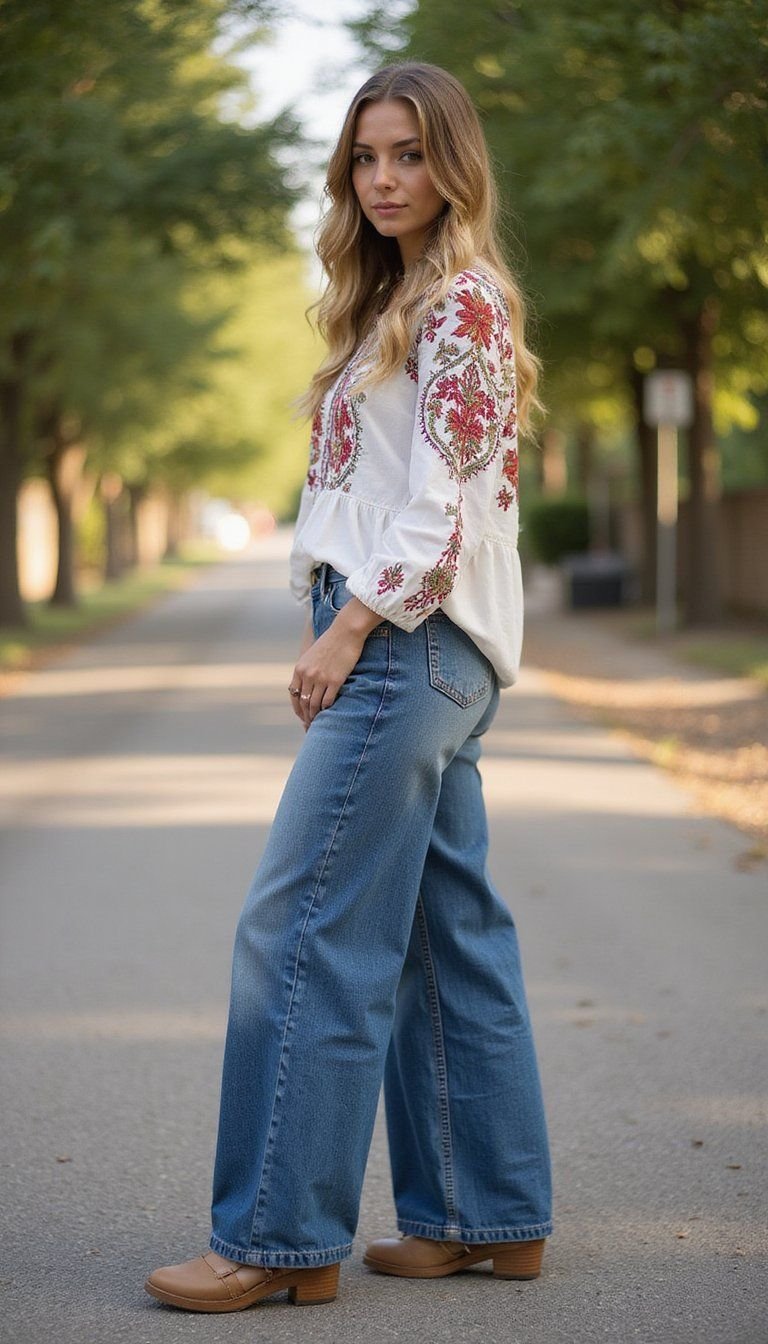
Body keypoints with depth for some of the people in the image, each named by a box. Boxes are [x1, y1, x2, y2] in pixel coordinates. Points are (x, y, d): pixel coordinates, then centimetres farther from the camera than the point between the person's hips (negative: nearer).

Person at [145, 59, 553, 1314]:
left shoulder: (463, 301, -9)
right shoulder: (398, 304, 20)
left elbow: (444, 503, -16)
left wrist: (349, 631, -17)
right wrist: (341, 635, 13)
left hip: (414, 645, -10)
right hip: (403, 650, 10)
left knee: (301, 929, -10)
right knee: (448, 935, 10)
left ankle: (282, 1235, -6)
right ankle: (488, 1216, 16)